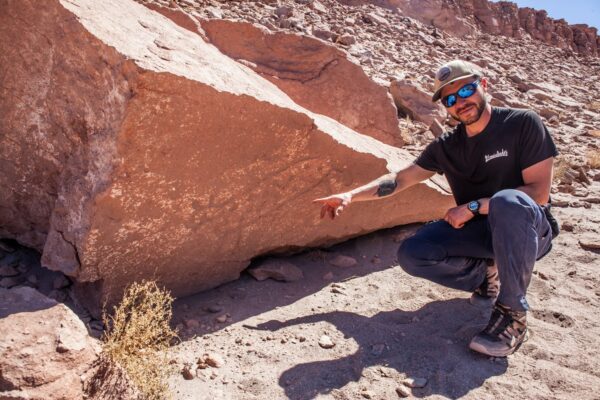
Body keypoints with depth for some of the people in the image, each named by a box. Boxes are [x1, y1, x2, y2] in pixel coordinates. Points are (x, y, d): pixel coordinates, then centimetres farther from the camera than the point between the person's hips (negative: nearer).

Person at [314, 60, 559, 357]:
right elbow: (400, 179, 5)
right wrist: (351, 196, -7)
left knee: (508, 201, -40)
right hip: (477, 232, 4)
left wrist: (473, 206, -19)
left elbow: (539, 193, -15)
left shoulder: (522, 123, -10)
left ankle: (512, 313, -24)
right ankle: (487, 273, 5)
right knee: (411, 254, -18)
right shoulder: (446, 147, 4)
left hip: (529, 230, -4)